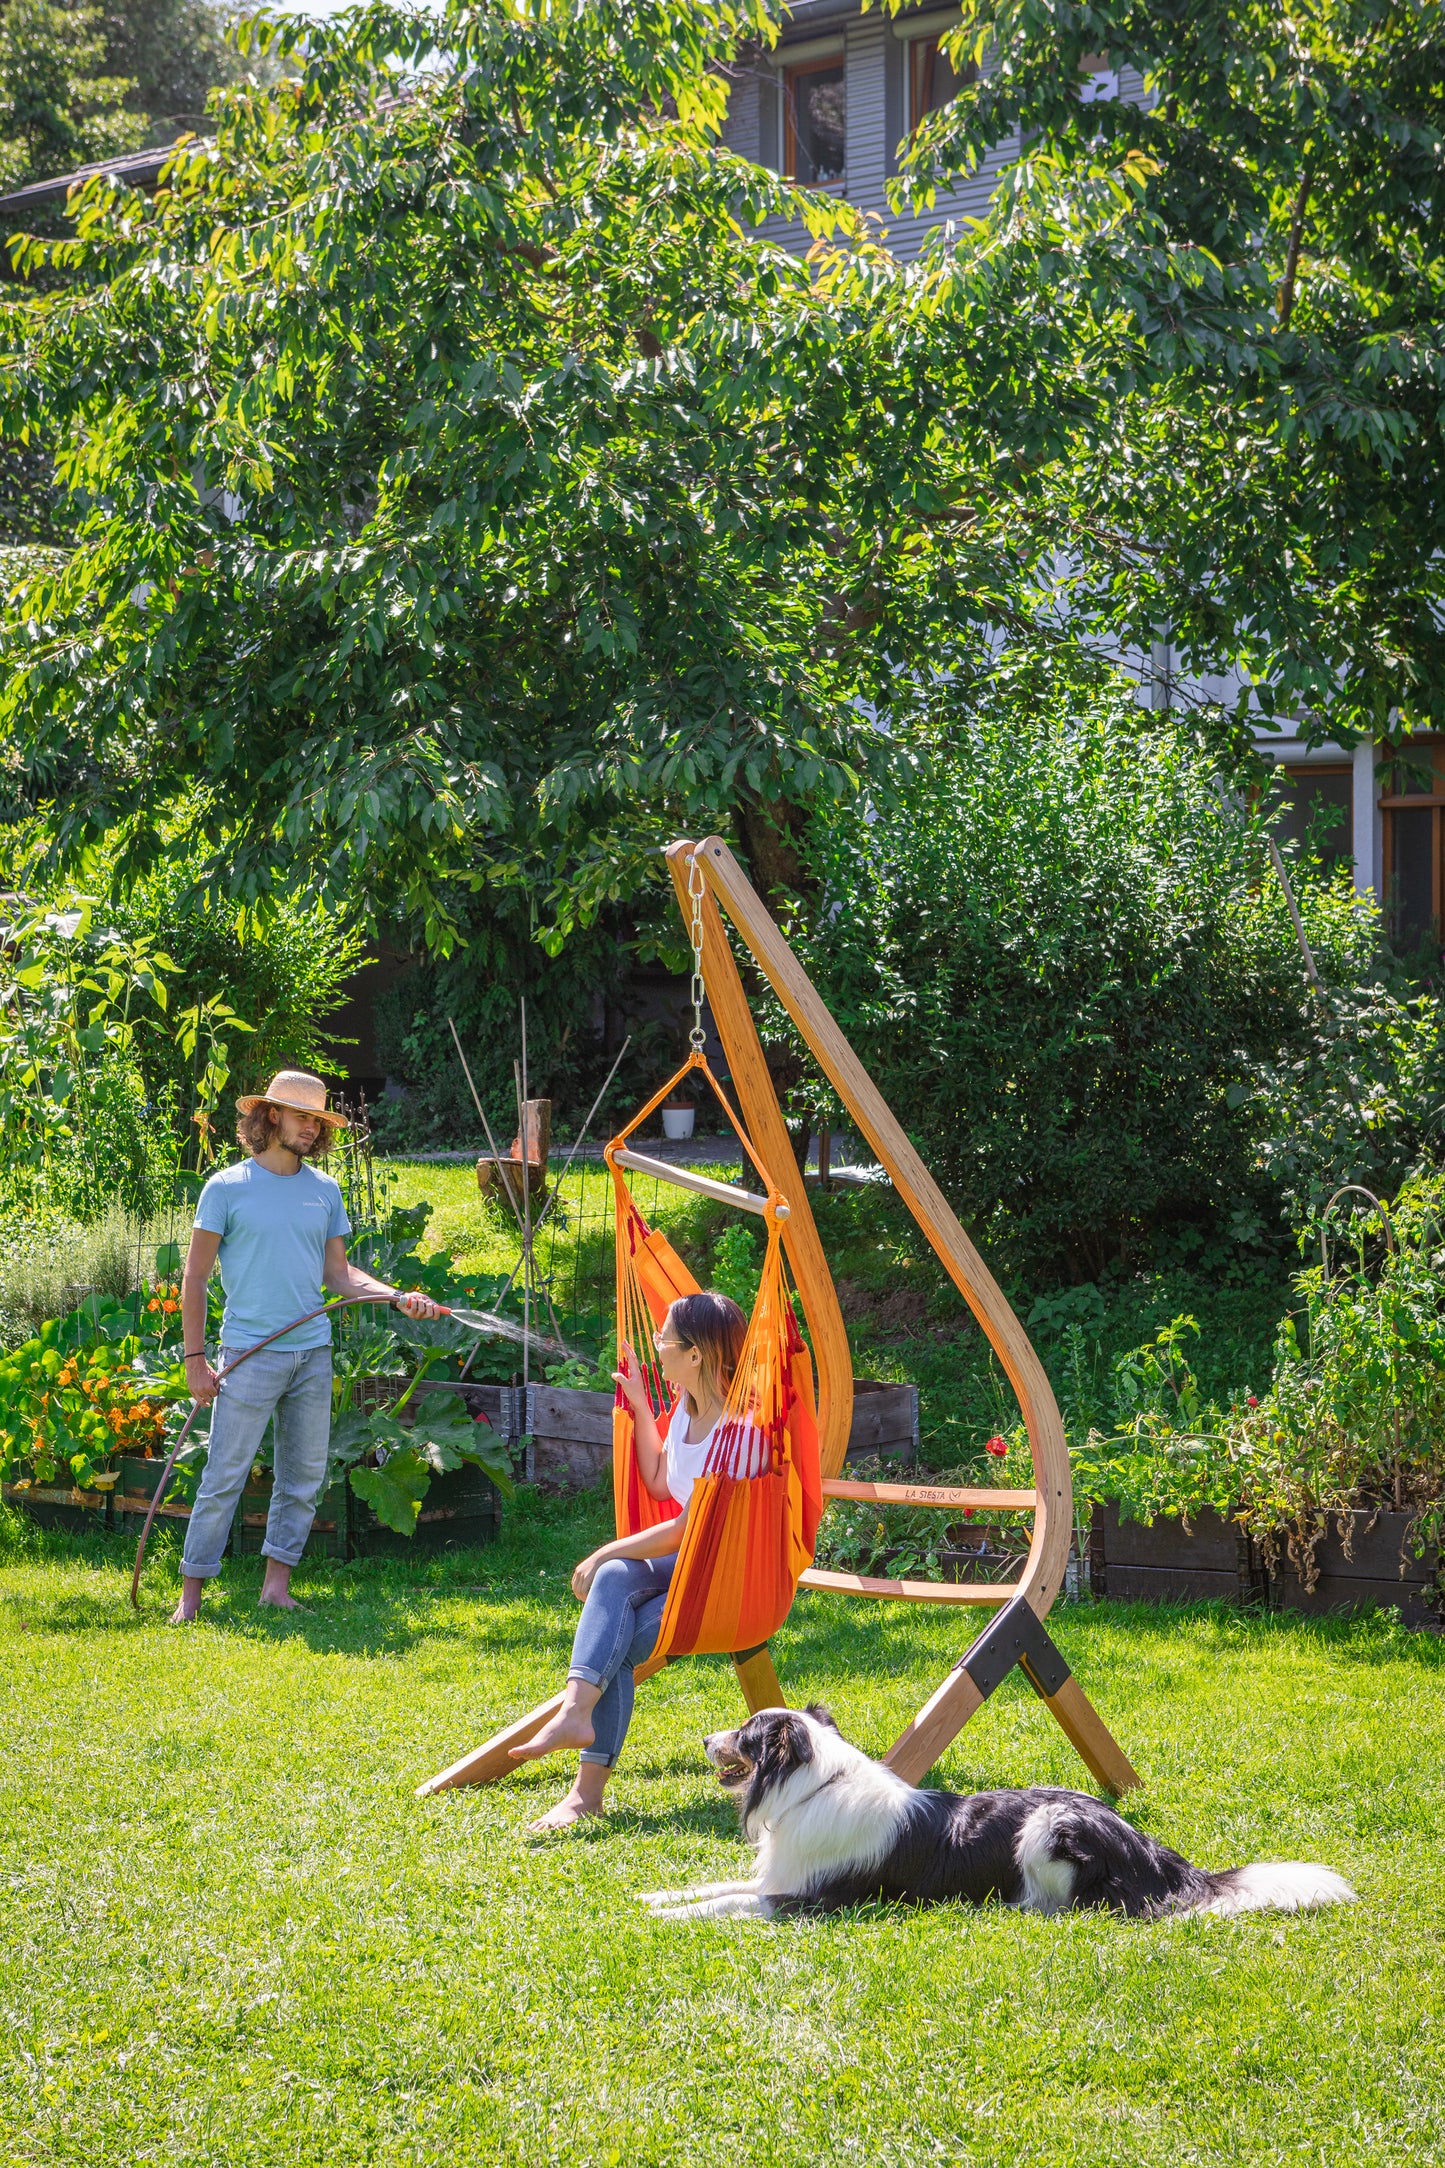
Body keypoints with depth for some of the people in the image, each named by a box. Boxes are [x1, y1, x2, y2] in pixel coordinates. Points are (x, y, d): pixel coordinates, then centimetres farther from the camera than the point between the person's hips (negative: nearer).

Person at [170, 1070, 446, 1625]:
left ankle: (277, 1582, 16)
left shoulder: (325, 1191, 11)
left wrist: (399, 1297, -1)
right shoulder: (227, 1188, -3)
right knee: (225, 1476, -6)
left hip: (313, 1353, 5)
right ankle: (192, 1590, 1)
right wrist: (195, 1360, -6)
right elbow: (195, 1277, -1)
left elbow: (337, 1271, 14)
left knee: (304, 1476, 7)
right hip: (251, 1352, -5)